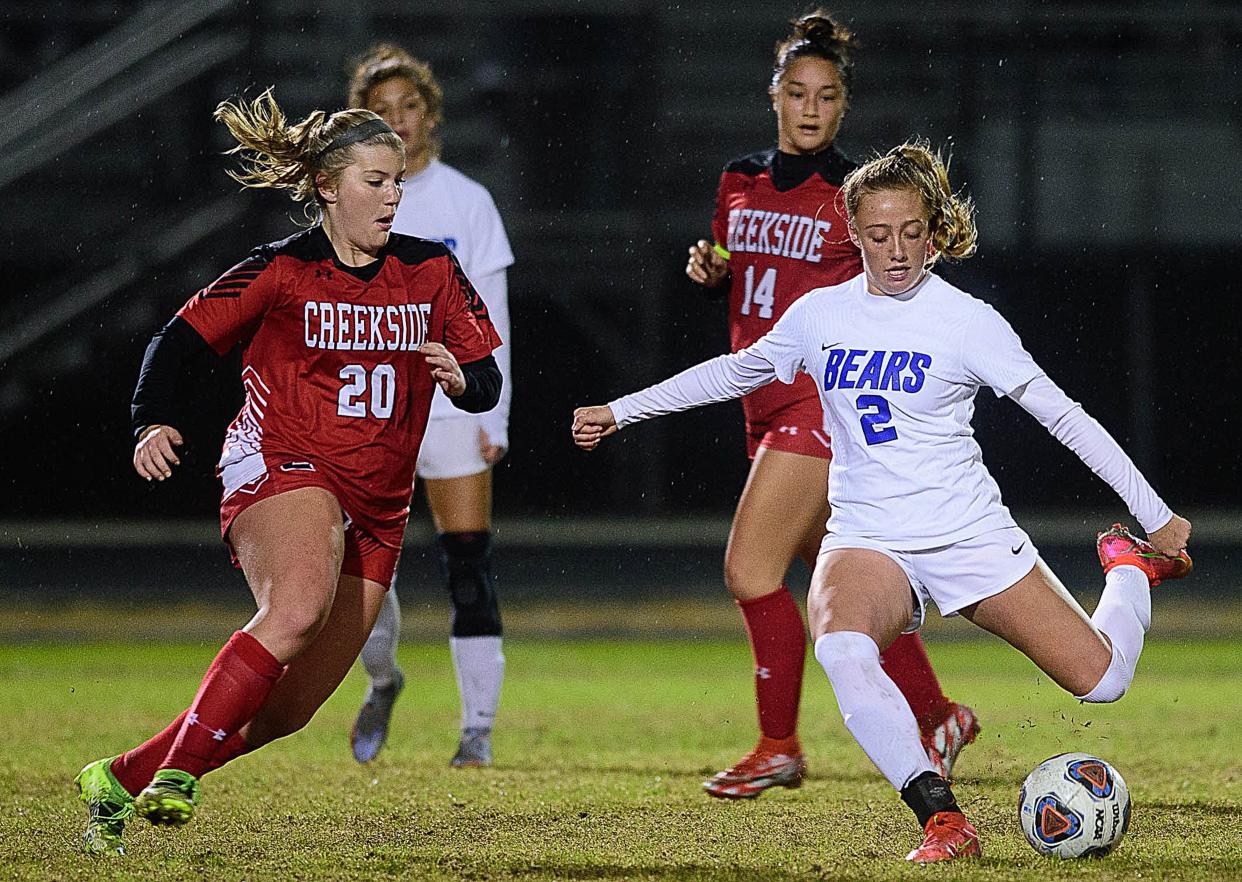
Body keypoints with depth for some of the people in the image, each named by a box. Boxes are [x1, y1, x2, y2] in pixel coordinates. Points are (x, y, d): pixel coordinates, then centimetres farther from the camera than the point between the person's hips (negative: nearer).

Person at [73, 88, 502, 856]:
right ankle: (178, 770, -36)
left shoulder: (433, 272, 7)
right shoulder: (282, 272, -4)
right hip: (281, 469, -5)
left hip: (376, 505, 5)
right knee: (299, 607, -37)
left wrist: (461, 379, -15)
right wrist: (154, 423, -17)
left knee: (286, 711, 2)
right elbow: (179, 339, 0)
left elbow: (487, 382, 8)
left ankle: (123, 779, 19)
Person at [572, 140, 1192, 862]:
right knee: (841, 646, -35)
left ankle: (1130, 568, 31)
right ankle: (944, 822, -34)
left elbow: (1065, 417, -4)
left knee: (1102, 681, -5)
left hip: (971, 534, -1)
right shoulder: (822, 315, 3)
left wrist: (1158, 517, -3)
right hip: (866, 540, 1)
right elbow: (738, 371, 21)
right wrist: (619, 412, 24)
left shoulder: (967, 320, -8)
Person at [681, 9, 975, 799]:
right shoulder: (742, 182, 10)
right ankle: (937, 717, 26)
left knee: (751, 569, -11)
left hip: (825, 400, -7)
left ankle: (780, 748, 0)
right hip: (766, 402, 7)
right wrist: (710, 269, 1)